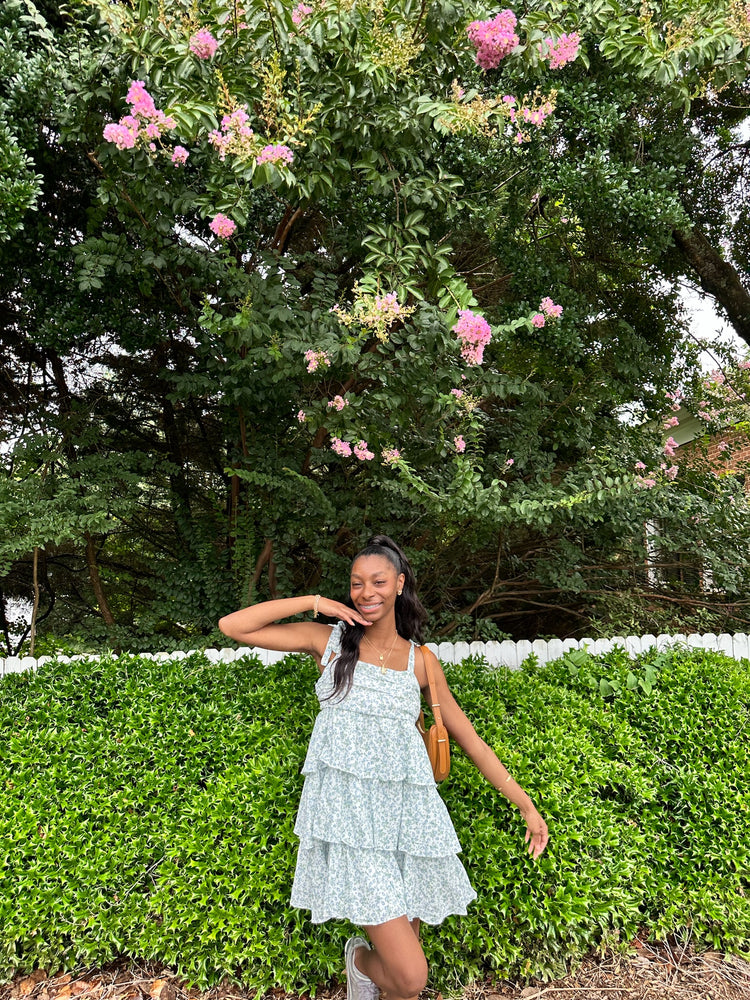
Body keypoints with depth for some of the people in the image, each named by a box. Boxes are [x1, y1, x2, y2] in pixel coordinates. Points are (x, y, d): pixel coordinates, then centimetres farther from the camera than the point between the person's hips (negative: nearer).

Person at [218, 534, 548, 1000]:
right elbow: (233, 626, -1)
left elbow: (470, 739, 12)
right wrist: (314, 603, -4)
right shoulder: (329, 640, 3)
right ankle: (361, 959, 25)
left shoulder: (420, 661, 7)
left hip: (408, 816, 3)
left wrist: (527, 805, 12)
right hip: (349, 817, -2)